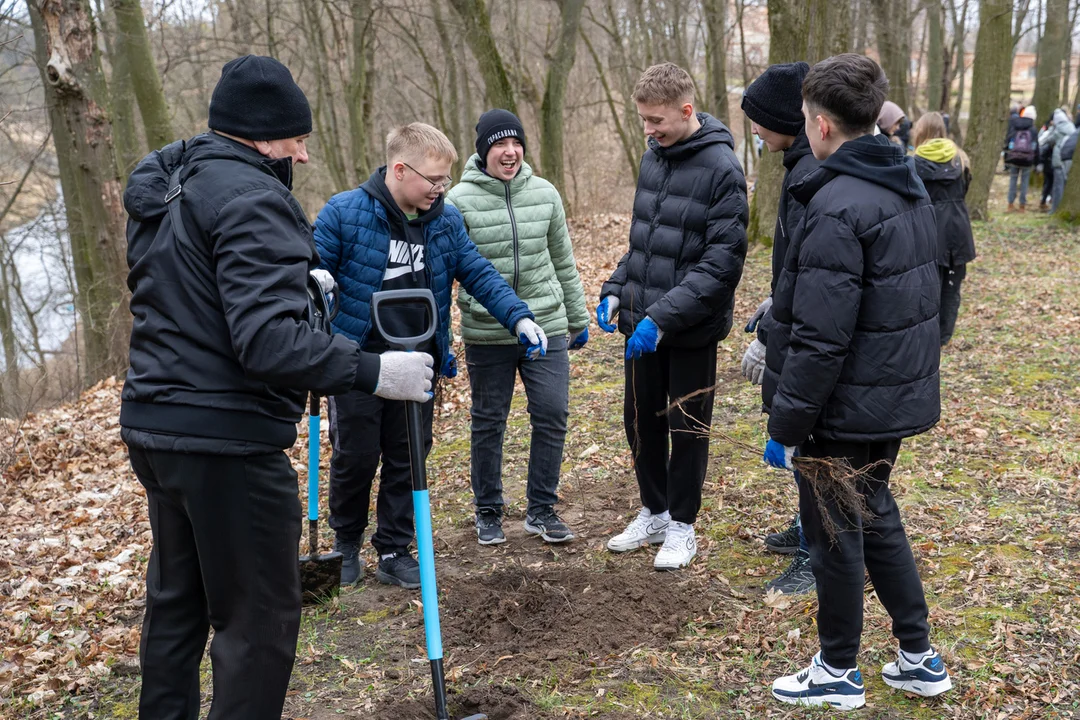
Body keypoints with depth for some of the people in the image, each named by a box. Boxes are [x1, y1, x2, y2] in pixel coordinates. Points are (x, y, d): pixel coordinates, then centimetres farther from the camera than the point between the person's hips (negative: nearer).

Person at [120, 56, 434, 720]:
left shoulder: (161, 189, 12)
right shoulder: (251, 198, -18)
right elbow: (267, 341, -28)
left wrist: (294, 277, 21)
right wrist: (374, 372, -27)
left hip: (152, 427, 10)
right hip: (228, 443, -10)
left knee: (176, 598, 24)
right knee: (260, 615, 3)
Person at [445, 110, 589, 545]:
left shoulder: (545, 193, 4)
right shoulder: (460, 200, -6)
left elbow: (564, 262, 13)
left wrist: (578, 319, 17)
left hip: (546, 326, 3)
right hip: (486, 334, -2)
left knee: (552, 415, 2)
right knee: (488, 423, 9)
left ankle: (541, 510, 19)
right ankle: (488, 513, 27)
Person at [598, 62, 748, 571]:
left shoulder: (721, 168, -15)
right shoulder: (653, 156, 7)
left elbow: (722, 262, -20)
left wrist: (664, 317, -25)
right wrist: (616, 290, 5)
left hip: (692, 331, -6)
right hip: (641, 323, 7)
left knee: (687, 429, 8)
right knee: (641, 420, 15)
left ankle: (682, 525, 25)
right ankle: (653, 513, 33)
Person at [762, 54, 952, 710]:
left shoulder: (838, 208, -22)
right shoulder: (910, 188, 7)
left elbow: (819, 340, -25)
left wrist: (786, 424, -17)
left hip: (847, 410, -9)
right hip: (901, 398, 9)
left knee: (835, 535, 8)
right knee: (877, 520, 22)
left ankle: (839, 673, 25)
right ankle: (920, 657, 32)